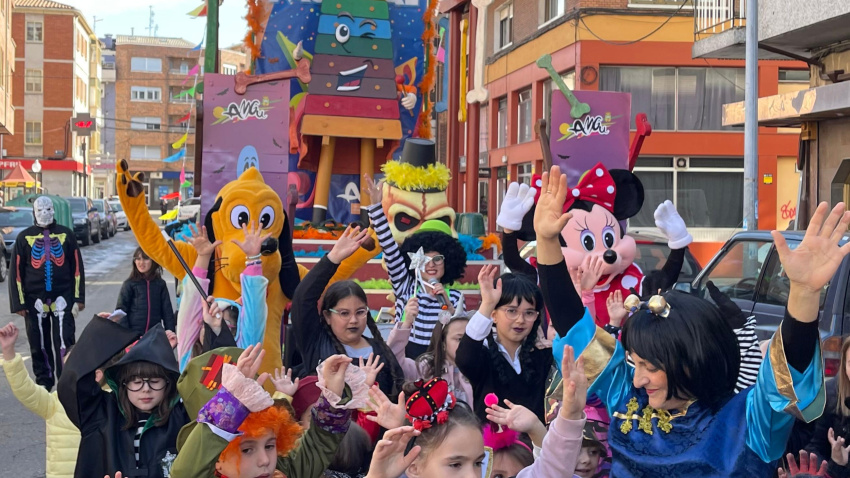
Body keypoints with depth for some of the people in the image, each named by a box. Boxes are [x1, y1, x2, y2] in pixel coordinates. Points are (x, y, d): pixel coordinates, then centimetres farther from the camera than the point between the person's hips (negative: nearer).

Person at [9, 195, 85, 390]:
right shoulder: (24, 237, 4)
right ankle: (43, 383, 19)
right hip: (35, 300, 1)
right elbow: (16, 272, 4)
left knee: (65, 342, -7)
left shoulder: (66, 235, 5)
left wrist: (78, 298, 2)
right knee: (39, 345, 7)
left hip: (62, 298, -1)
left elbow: (77, 267, 7)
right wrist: (19, 303, -1)